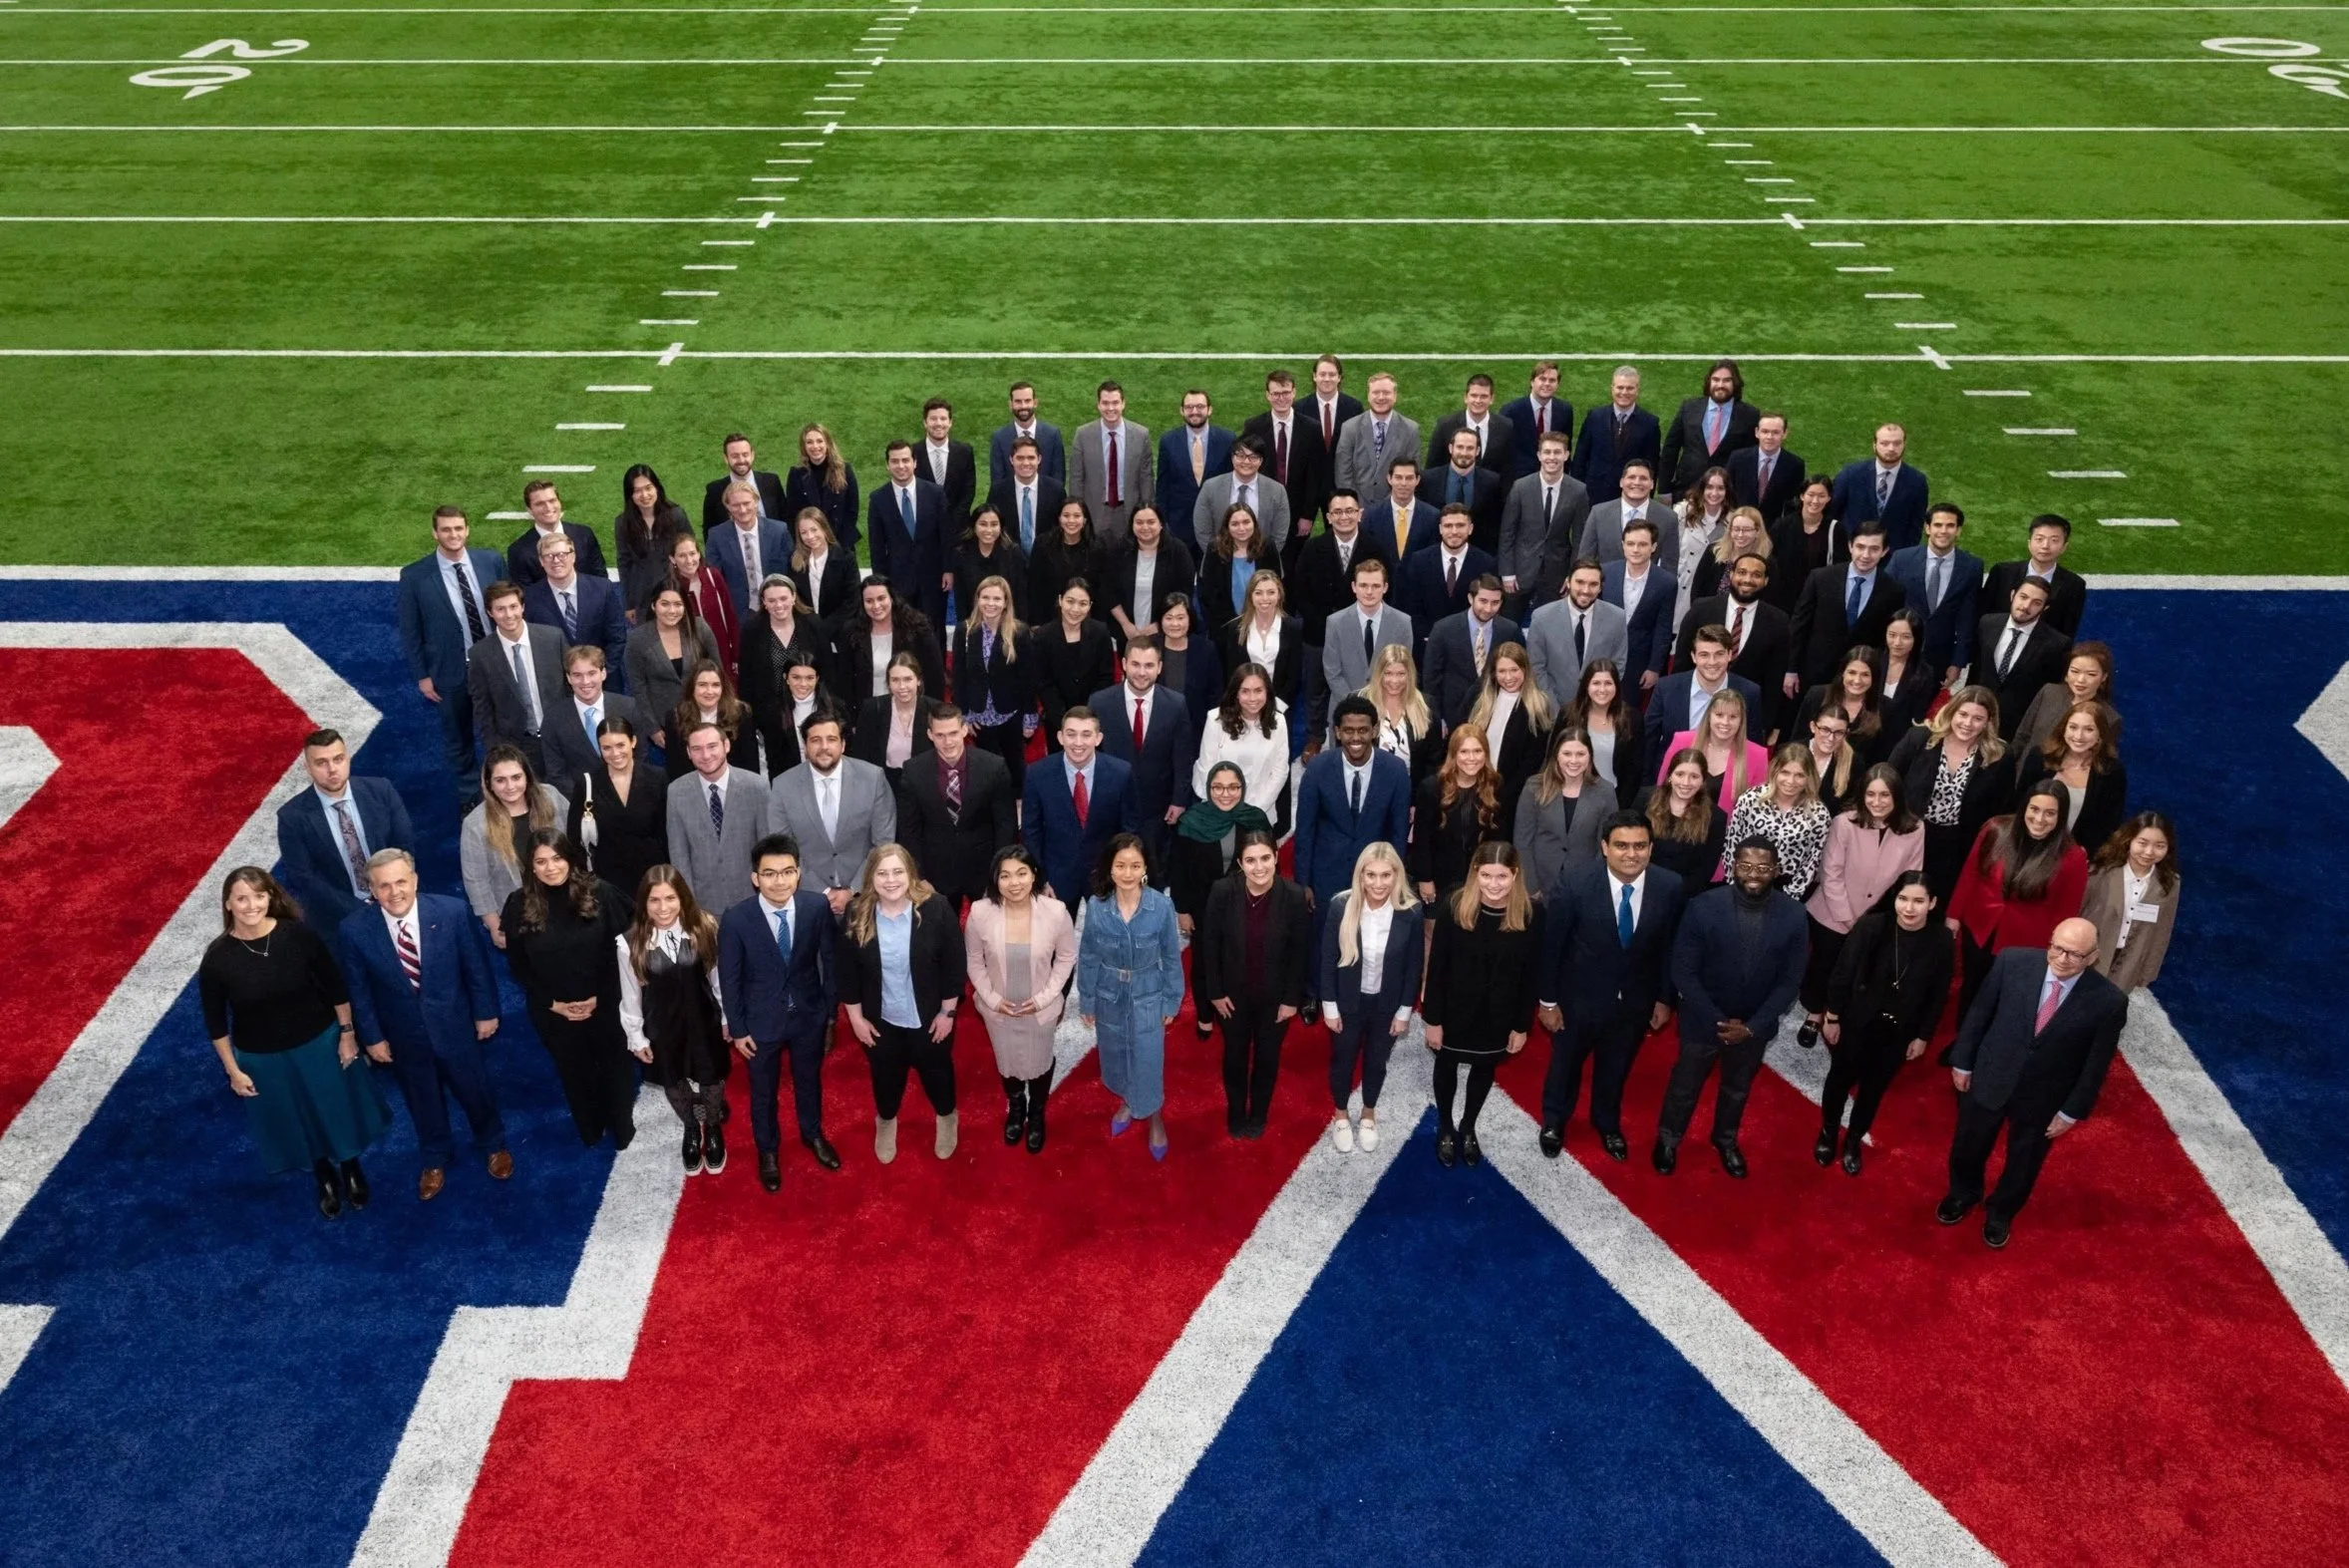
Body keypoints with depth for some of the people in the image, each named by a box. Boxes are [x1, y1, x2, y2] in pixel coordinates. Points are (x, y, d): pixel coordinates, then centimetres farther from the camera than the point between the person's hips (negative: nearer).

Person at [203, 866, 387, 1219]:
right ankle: (325, 1178, 51)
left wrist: (347, 1034, -4)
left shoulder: (298, 935, -21)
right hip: (262, 1058, 0)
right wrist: (233, 1070, -3)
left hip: (320, 1042, 0)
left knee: (338, 1112, 21)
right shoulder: (217, 958, -21)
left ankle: (352, 1170, 51)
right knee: (296, 1124, 23)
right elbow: (215, 1021, -7)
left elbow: (336, 986, -8)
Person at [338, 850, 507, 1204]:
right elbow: (358, 990, -8)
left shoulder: (452, 912, -23)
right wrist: (372, 1037, -2)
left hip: (456, 1026, 0)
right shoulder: (354, 930, -21)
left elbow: (477, 966, -9)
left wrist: (486, 1012, -2)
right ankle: (434, 1158, 51)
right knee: (423, 1102, 23)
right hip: (404, 1036, 0)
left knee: (475, 1091, 21)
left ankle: (492, 1145, 52)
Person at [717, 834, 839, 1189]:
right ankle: (768, 1150, 47)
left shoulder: (817, 906, -20)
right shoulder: (736, 917, -23)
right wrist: (737, 1029, -6)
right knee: (764, 1091, 21)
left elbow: (831, 961, -6)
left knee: (809, 1080, 26)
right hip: (761, 1020, -1)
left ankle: (813, 1134, 54)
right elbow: (729, 978, -11)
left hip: (809, 1015, 2)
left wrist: (831, 1011, 1)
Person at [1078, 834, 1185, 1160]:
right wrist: (1088, 1001, 2)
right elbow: (1088, 957, -5)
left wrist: (1171, 1002, -2)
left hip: (1148, 998, -2)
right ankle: (1127, 1103, 51)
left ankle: (1155, 1118, 34)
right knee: (1115, 1056, 22)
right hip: (1109, 997, 2)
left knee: (1148, 1060, 8)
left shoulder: (1161, 906, -21)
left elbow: (1171, 958, -8)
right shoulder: (1096, 906, -17)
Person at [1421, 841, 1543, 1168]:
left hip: (1499, 1015, 1)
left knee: (1484, 1069, 24)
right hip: (1455, 1010, -1)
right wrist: (1432, 1018, -10)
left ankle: (1468, 1127, 51)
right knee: (1447, 1066, 22)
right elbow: (1436, 966, -14)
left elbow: (1532, 974, -8)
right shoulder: (1453, 906, -23)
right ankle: (1445, 1128, 48)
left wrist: (1522, 1025, -3)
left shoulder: (1531, 913, -20)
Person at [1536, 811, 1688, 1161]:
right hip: (1579, 997, -2)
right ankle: (1554, 1122, 52)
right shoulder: (1574, 885, -28)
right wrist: (1548, 1001, -9)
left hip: (1635, 1001, 2)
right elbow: (1550, 946, -16)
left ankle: (1608, 1124, 55)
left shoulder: (1670, 888, -20)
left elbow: (1670, 947, -4)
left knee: (1616, 1069, 26)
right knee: (1566, 1065, 23)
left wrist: (1664, 998, 3)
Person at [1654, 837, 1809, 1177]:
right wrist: (1718, 1021, -20)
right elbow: (1683, 972, -18)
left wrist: (1753, 1026, -16)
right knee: (1685, 1086, 21)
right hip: (1704, 1021, -2)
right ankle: (1667, 1138, 49)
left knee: (1737, 1088, 27)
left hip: (1755, 1025, 2)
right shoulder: (1703, 907, -24)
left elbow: (1790, 979, -9)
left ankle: (1726, 1139, 55)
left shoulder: (1793, 915, -17)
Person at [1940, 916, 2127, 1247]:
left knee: (2023, 1164, 23)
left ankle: (2001, 1212, 53)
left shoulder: (2109, 1000, -22)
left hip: (2043, 1098, -1)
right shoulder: (2013, 962, -20)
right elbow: (1980, 1012, -6)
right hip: (1988, 1079, 1)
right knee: (1967, 1147, 24)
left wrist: (2072, 1112, -5)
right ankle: (1963, 1194, 56)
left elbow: (2097, 1064, -11)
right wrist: (1962, 1061, 0)